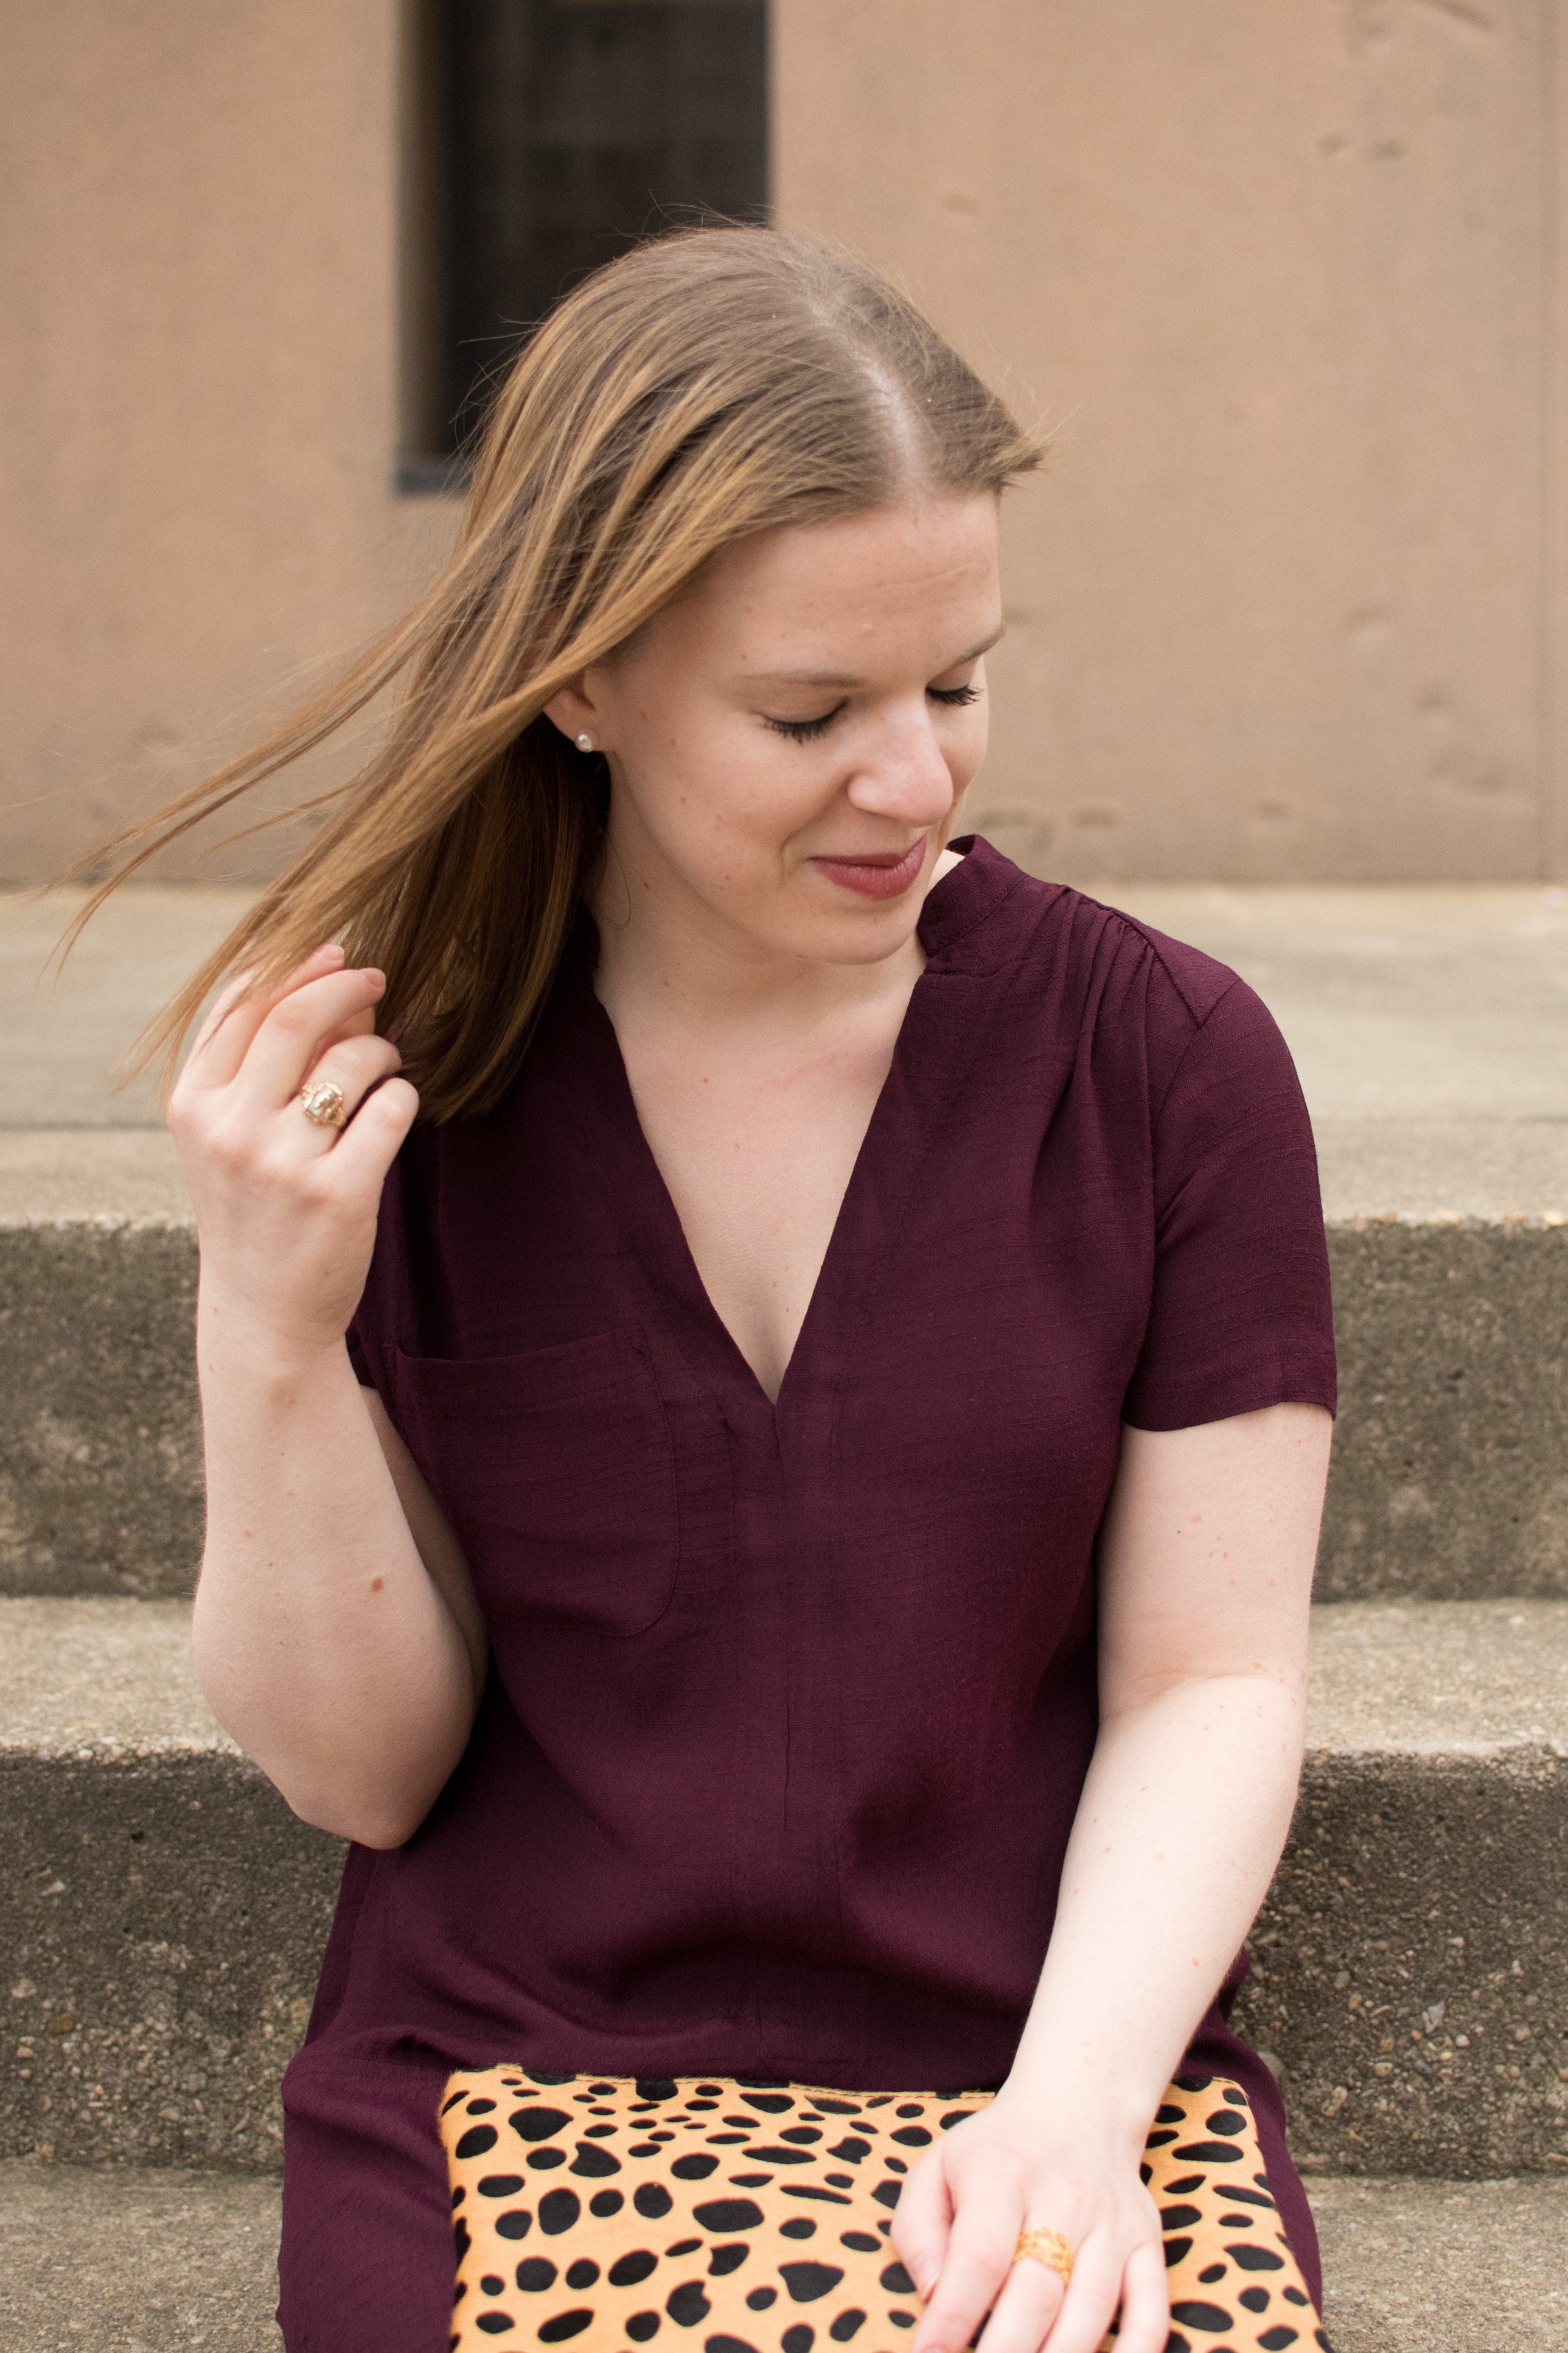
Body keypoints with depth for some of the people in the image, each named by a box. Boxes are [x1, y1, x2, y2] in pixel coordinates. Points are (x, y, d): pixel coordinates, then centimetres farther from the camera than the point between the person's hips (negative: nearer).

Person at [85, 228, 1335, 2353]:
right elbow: (360, 1768, 1)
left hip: (1049, 2076, 0)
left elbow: (1211, 1684, 1)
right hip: (507, 2080, 0)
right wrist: (267, 1338, -14)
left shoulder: (1167, 1060, -3)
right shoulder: (373, 1079, -1)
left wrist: (1072, 2106, -14)